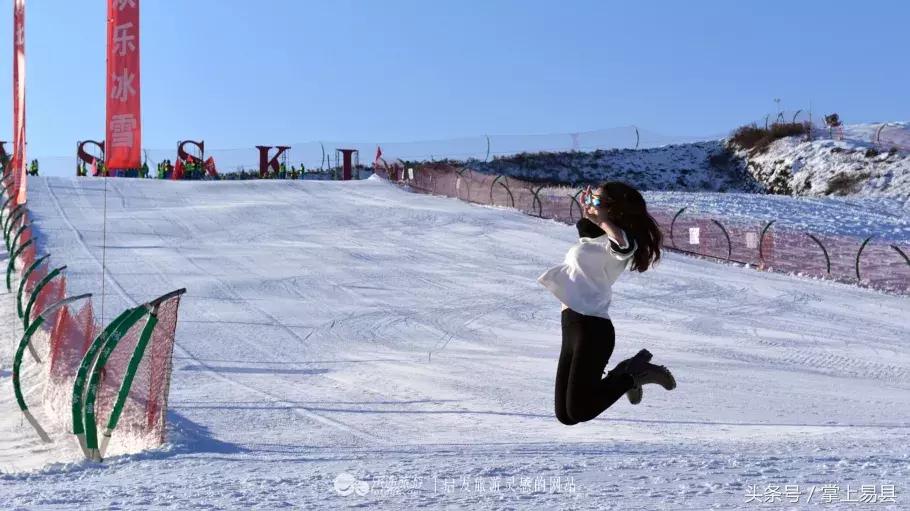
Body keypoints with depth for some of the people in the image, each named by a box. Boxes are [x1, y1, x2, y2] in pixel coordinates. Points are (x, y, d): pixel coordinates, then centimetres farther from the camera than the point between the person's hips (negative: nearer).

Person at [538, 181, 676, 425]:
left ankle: (633, 376, 6)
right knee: (564, 414, 10)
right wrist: (587, 214, 28)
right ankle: (625, 374, 23)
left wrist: (600, 219, -28)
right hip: (574, 326, 9)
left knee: (578, 411, -10)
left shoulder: (615, 243, -12)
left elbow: (625, 244, -39)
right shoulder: (599, 239, 17)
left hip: (591, 329, -9)